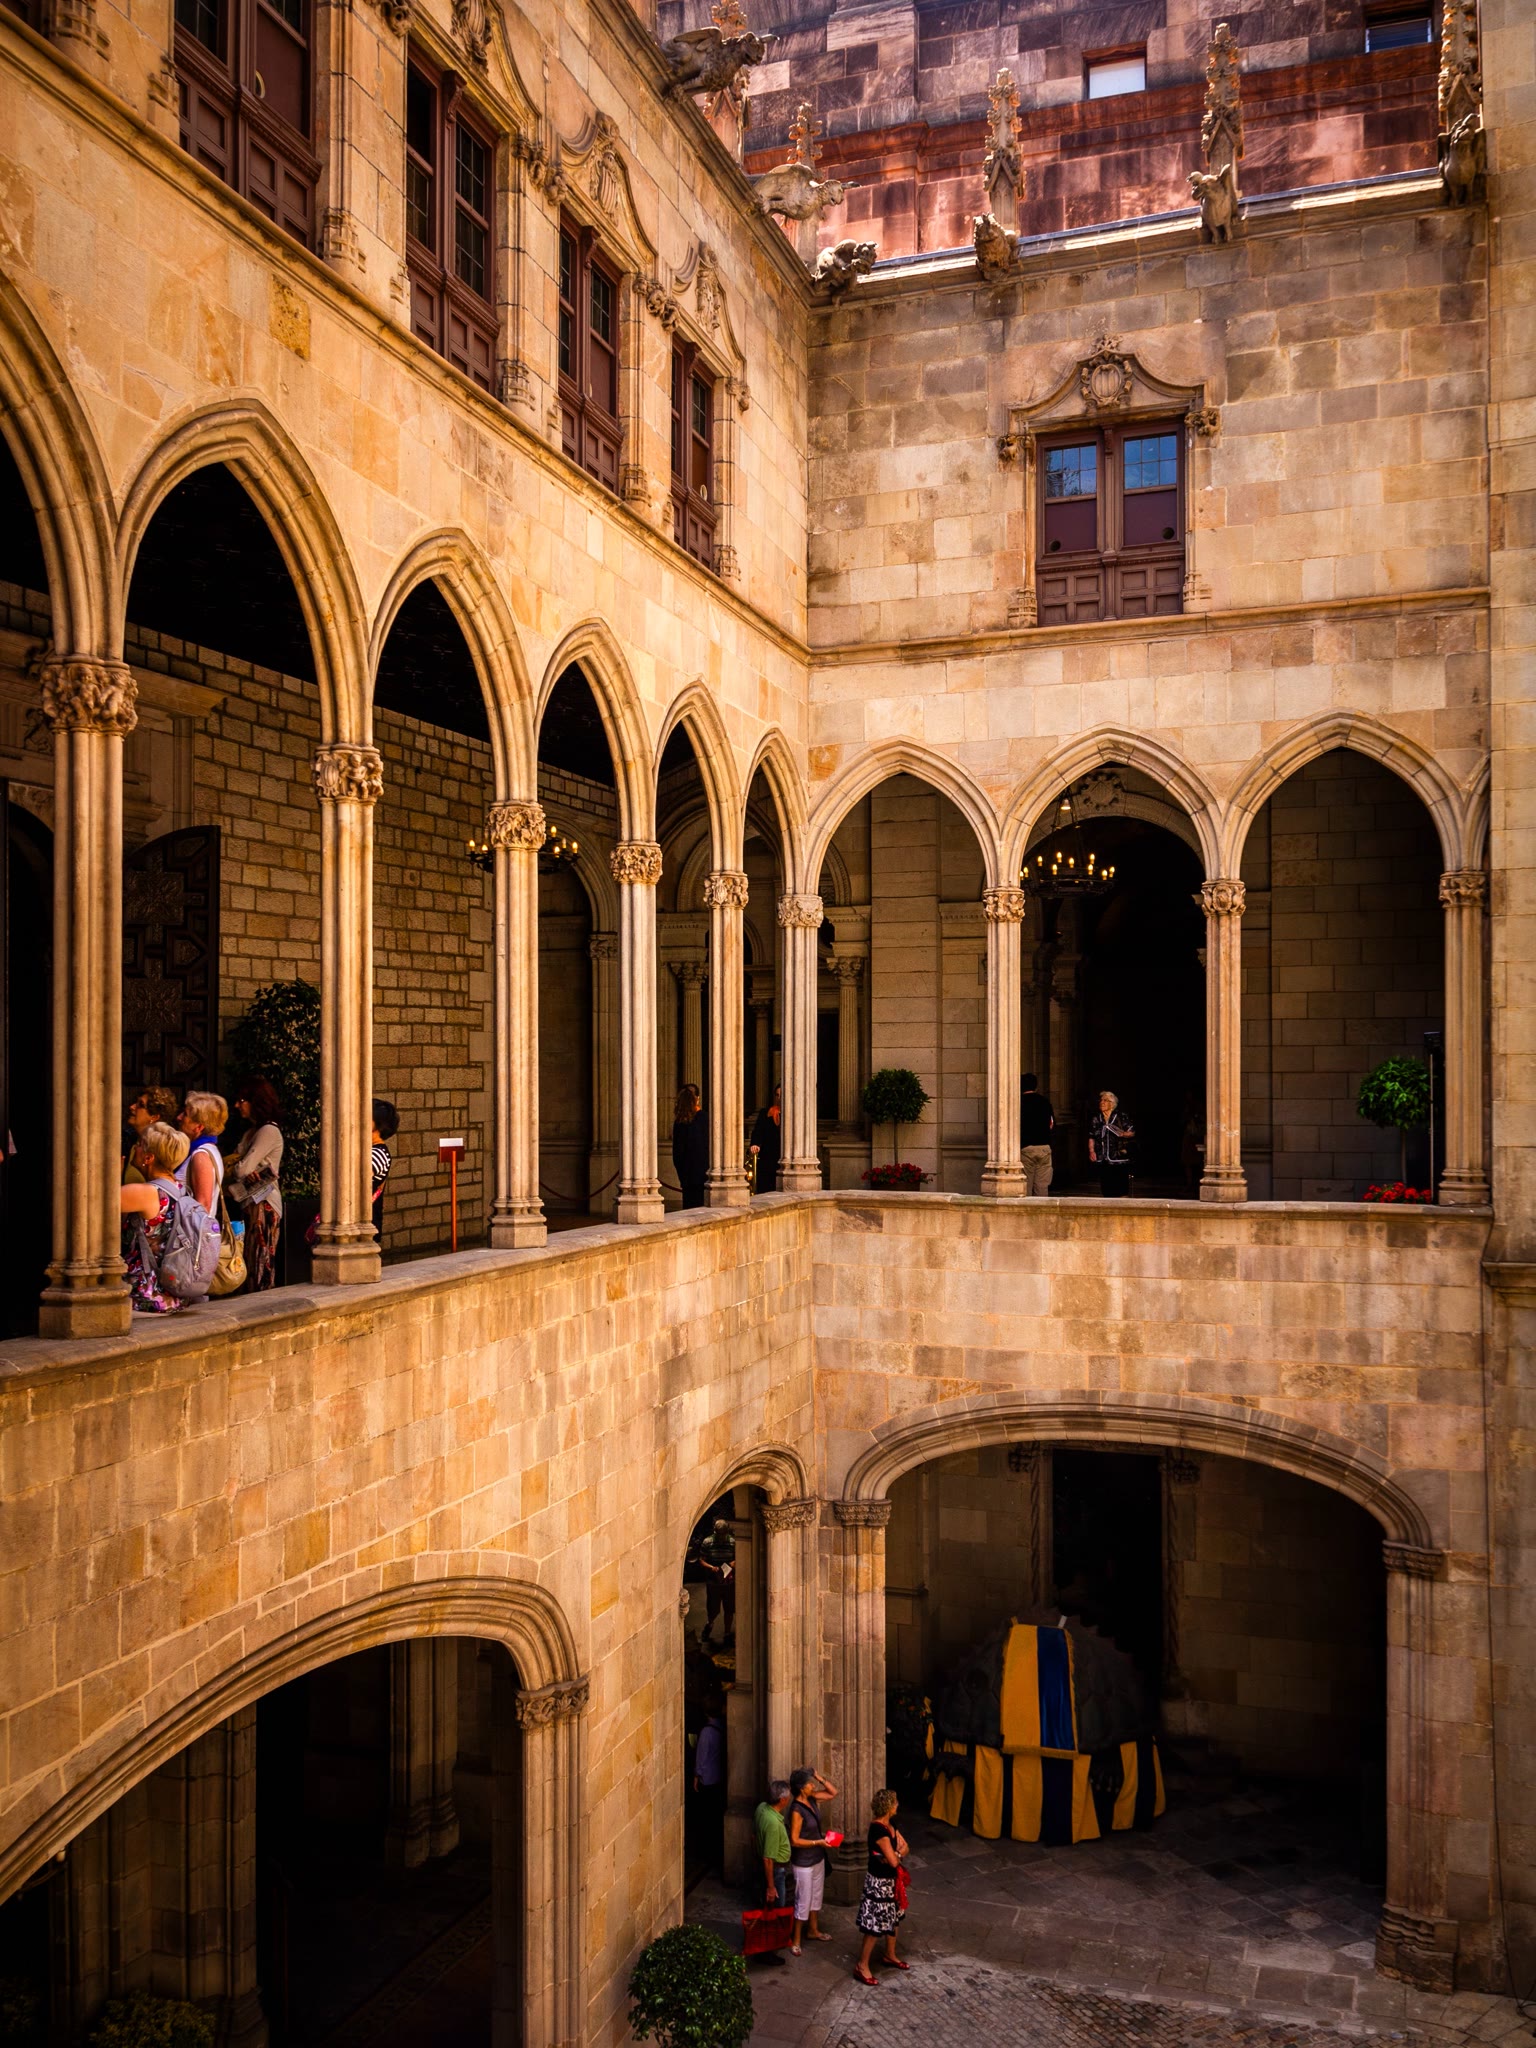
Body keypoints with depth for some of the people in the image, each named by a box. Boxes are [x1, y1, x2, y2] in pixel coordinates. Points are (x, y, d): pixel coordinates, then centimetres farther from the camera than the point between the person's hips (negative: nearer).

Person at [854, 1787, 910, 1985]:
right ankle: (862, 1967, 10)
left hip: (891, 1879, 9)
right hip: (879, 1882, -9)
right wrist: (897, 1854, -6)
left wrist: (895, 1854, -16)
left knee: (893, 1918, 22)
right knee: (875, 1924, -1)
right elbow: (893, 1861, -27)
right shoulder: (879, 1830, -29)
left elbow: (904, 1847, 4)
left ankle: (890, 1955, 40)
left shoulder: (890, 1824, 1)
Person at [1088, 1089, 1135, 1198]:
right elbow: (1091, 1137, 16)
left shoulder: (1122, 1118, 1)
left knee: (1121, 1188, -6)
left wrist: (1123, 1134, -16)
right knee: (1106, 1189, 3)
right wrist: (1091, 1151, 3)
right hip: (1103, 1161, 3)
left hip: (1119, 1160, -3)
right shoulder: (1095, 1120, 12)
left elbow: (1132, 1132, 4)